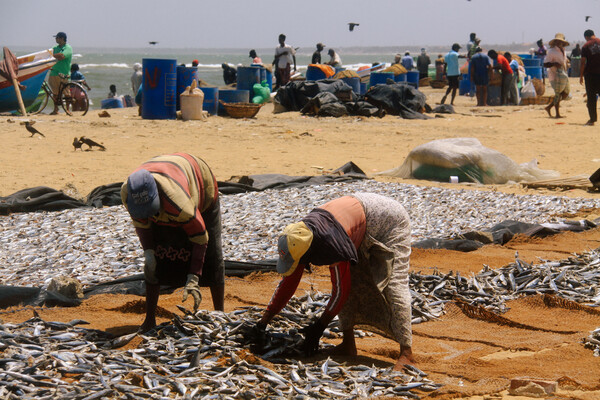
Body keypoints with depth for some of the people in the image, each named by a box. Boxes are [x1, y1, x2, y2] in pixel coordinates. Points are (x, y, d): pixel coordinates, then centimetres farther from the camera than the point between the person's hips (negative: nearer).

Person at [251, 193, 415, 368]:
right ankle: (348, 345, 6)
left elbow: (342, 289, -29)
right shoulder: (299, 240, -13)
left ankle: (406, 353, -19)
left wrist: (318, 328, -22)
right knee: (349, 280, 0)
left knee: (394, 285, -18)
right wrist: (263, 321, -4)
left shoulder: (331, 243, -38)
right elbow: (288, 283, -3)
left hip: (389, 221, -9)